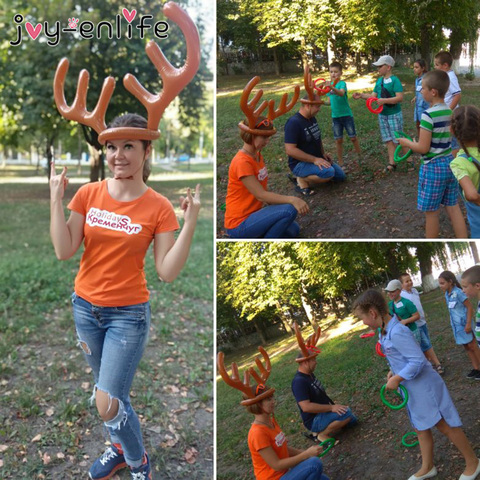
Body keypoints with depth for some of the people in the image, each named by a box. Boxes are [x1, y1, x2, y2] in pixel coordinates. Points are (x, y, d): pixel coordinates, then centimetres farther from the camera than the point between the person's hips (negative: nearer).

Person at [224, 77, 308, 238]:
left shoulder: (258, 156, 7)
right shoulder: (242, 162, -23)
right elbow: (260, 195, -26)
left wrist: (287, 201, 0)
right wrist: (291, 199, -33)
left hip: (252, 215, 10)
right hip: (238, 225, -10)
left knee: (293, 230, 18)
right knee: (289, 210, -22)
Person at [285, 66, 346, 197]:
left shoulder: (312, 118, 6)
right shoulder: (294, 122, -24)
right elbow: (290, 150, -30)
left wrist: (323, 154, 7)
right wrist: (314, 159, -29)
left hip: (316, 159, 10)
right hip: (300, 163, -10)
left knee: (341, 176, 12)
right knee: (329, 172, -32)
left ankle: (308, 176, 15)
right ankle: (302, 180, -11)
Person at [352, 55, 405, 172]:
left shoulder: (395, 80, -15)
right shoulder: (379, 81, 7)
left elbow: (400, 98, -22)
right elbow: (373, 96, 12)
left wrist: (384, 100, -27)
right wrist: (361, 95, -2)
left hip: (394, 114, -7)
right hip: (382, 114, 7)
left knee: (399, 140, -1)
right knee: (388, 140, 10)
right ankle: (392, 163, 16)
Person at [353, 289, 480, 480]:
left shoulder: (397, 332, -29)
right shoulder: (386, 332, 2)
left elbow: (417, 361, -29)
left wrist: (396, 379, -22)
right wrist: (393, 372, 3)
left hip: (424, 387, -9)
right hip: (412, 389, 9)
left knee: (445, 426, 7)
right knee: (421, 428, 22)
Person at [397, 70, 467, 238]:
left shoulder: (428, 115, -20)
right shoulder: (449, 112, 5)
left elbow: (423, 148, -18)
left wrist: (407, 143, -1)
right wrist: (417, 142, 18)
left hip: (433, 167, -8)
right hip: (449, 163, 8)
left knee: (431, 212, 7)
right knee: (453, 207, 14)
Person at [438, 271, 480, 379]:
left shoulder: (458, 293, -21)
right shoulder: (447, 295, 2)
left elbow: (469, 307, -18)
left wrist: (468, 324, -21)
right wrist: (453, 323, 14)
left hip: (464, 324, -8)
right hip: (456, 325, 8)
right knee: (466, 347, 14)